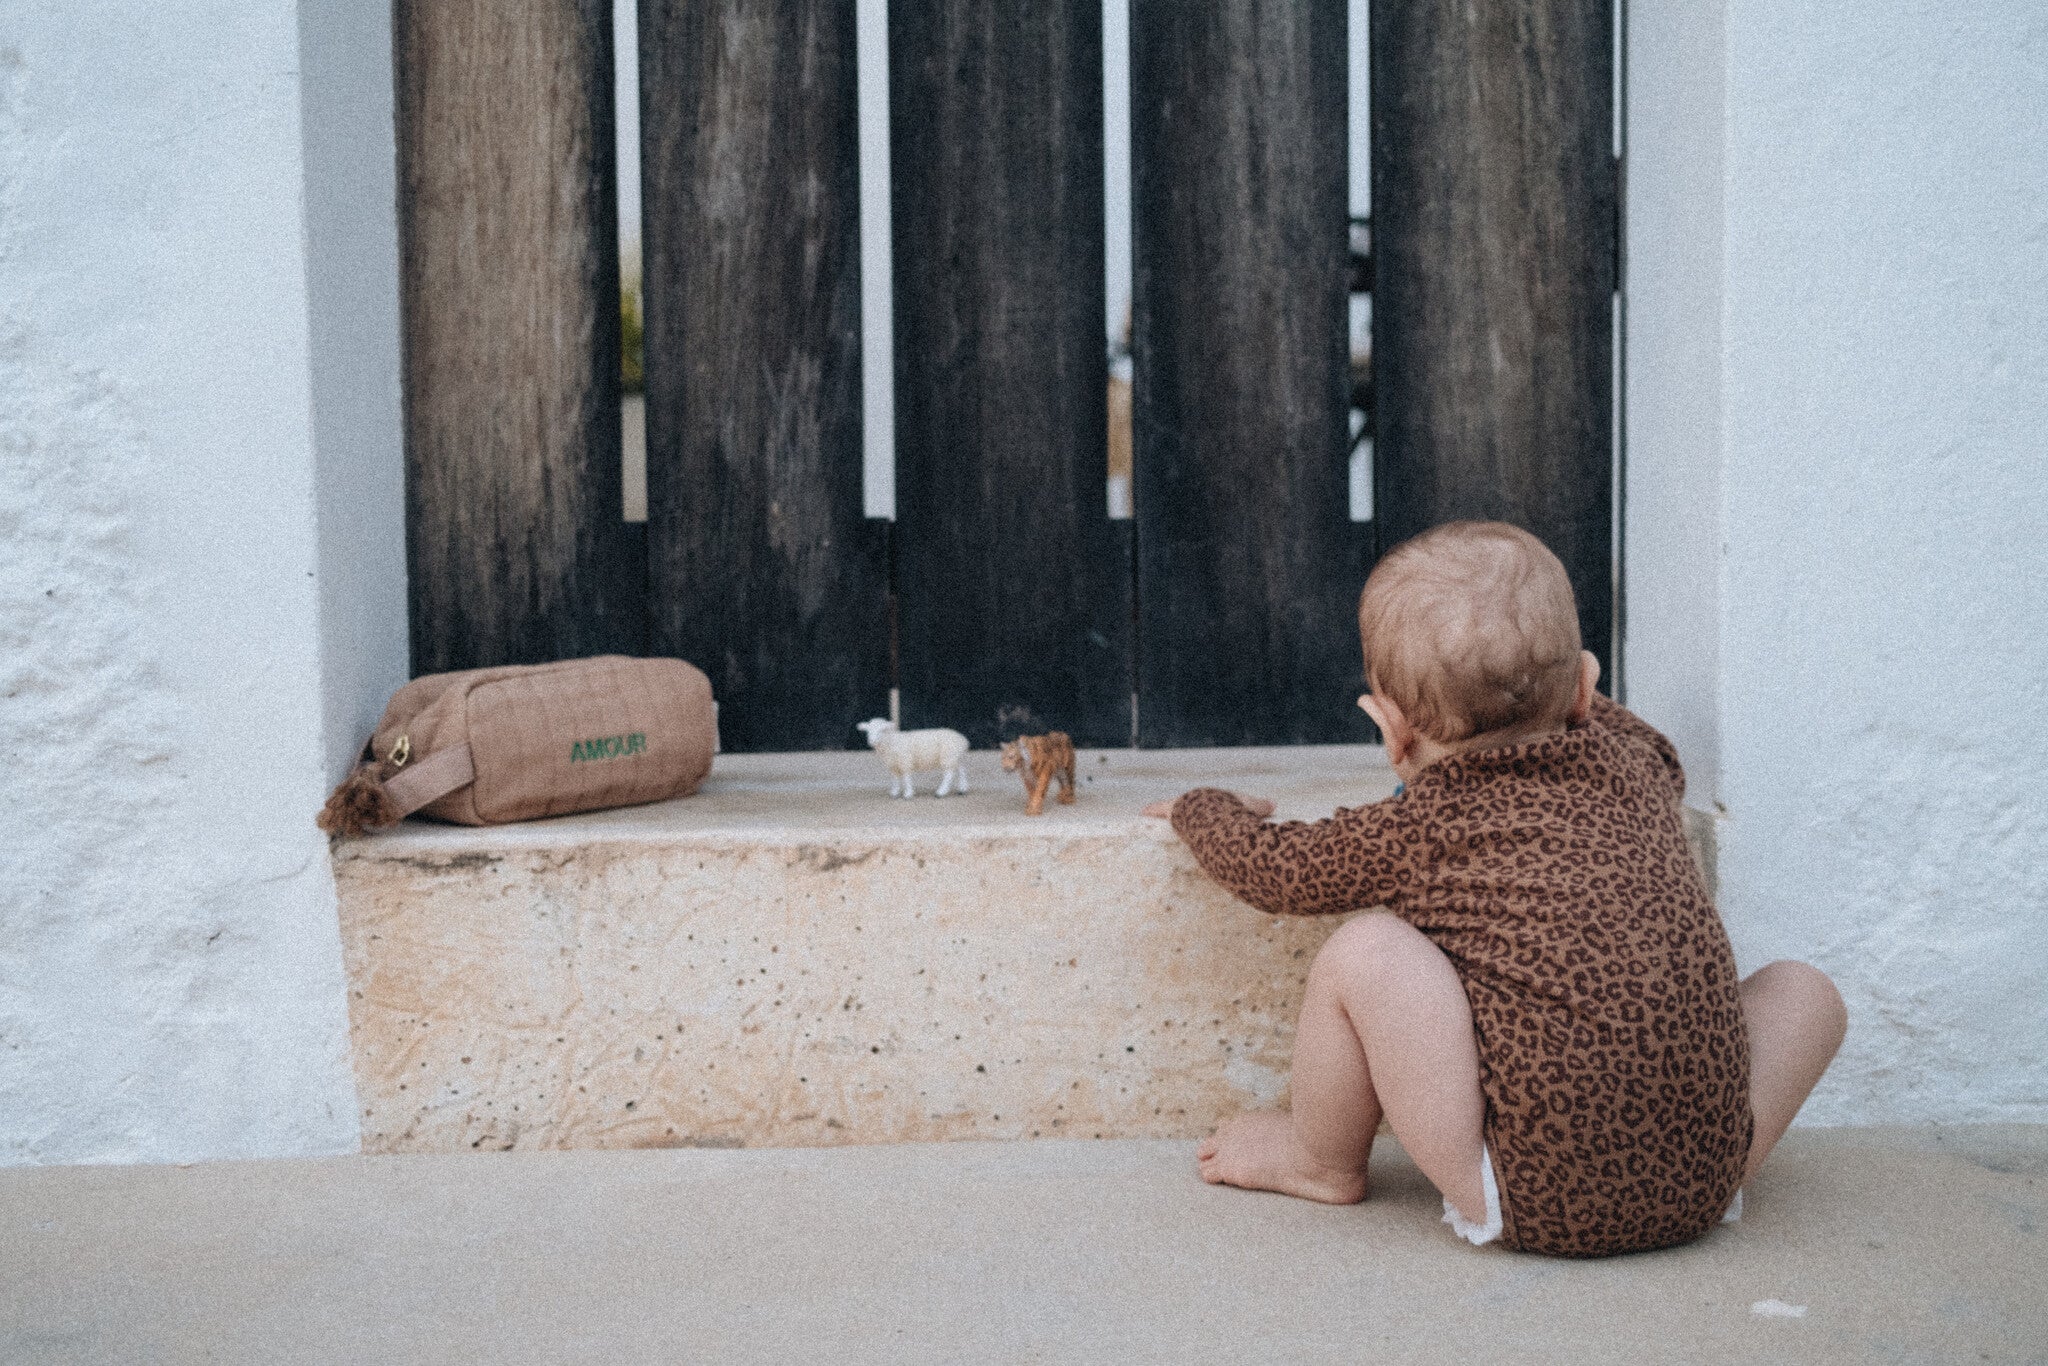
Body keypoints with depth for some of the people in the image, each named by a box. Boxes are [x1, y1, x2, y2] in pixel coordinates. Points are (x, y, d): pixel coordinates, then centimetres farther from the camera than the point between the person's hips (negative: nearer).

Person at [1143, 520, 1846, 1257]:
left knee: (1365, 950, 0)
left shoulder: (1414, 832, 2)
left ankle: (1323, 1161, 20)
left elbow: (1269, 867, 19)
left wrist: (1202, 806, 41)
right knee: (1804, 988, 26)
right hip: (1706, 1179, 5)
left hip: (1539, 1202, -5)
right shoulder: (1634, 760, 14)